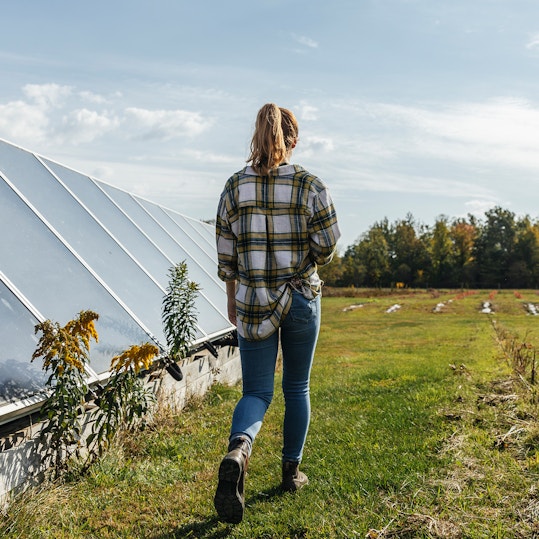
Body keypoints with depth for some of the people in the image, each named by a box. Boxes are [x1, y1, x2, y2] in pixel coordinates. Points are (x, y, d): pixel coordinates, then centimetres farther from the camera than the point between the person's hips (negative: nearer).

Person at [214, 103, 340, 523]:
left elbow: (226, 252, 2)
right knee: (297, 387, 18)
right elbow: (328, 244, -10)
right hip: (301, 298, -1)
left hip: (252, 301, 1)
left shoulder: (235, 186, -1)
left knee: (257, 392, 7)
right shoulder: (310, 186, -7)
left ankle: (238, 450, -24)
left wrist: (232, 297, 13)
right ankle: (292, 471, 29)